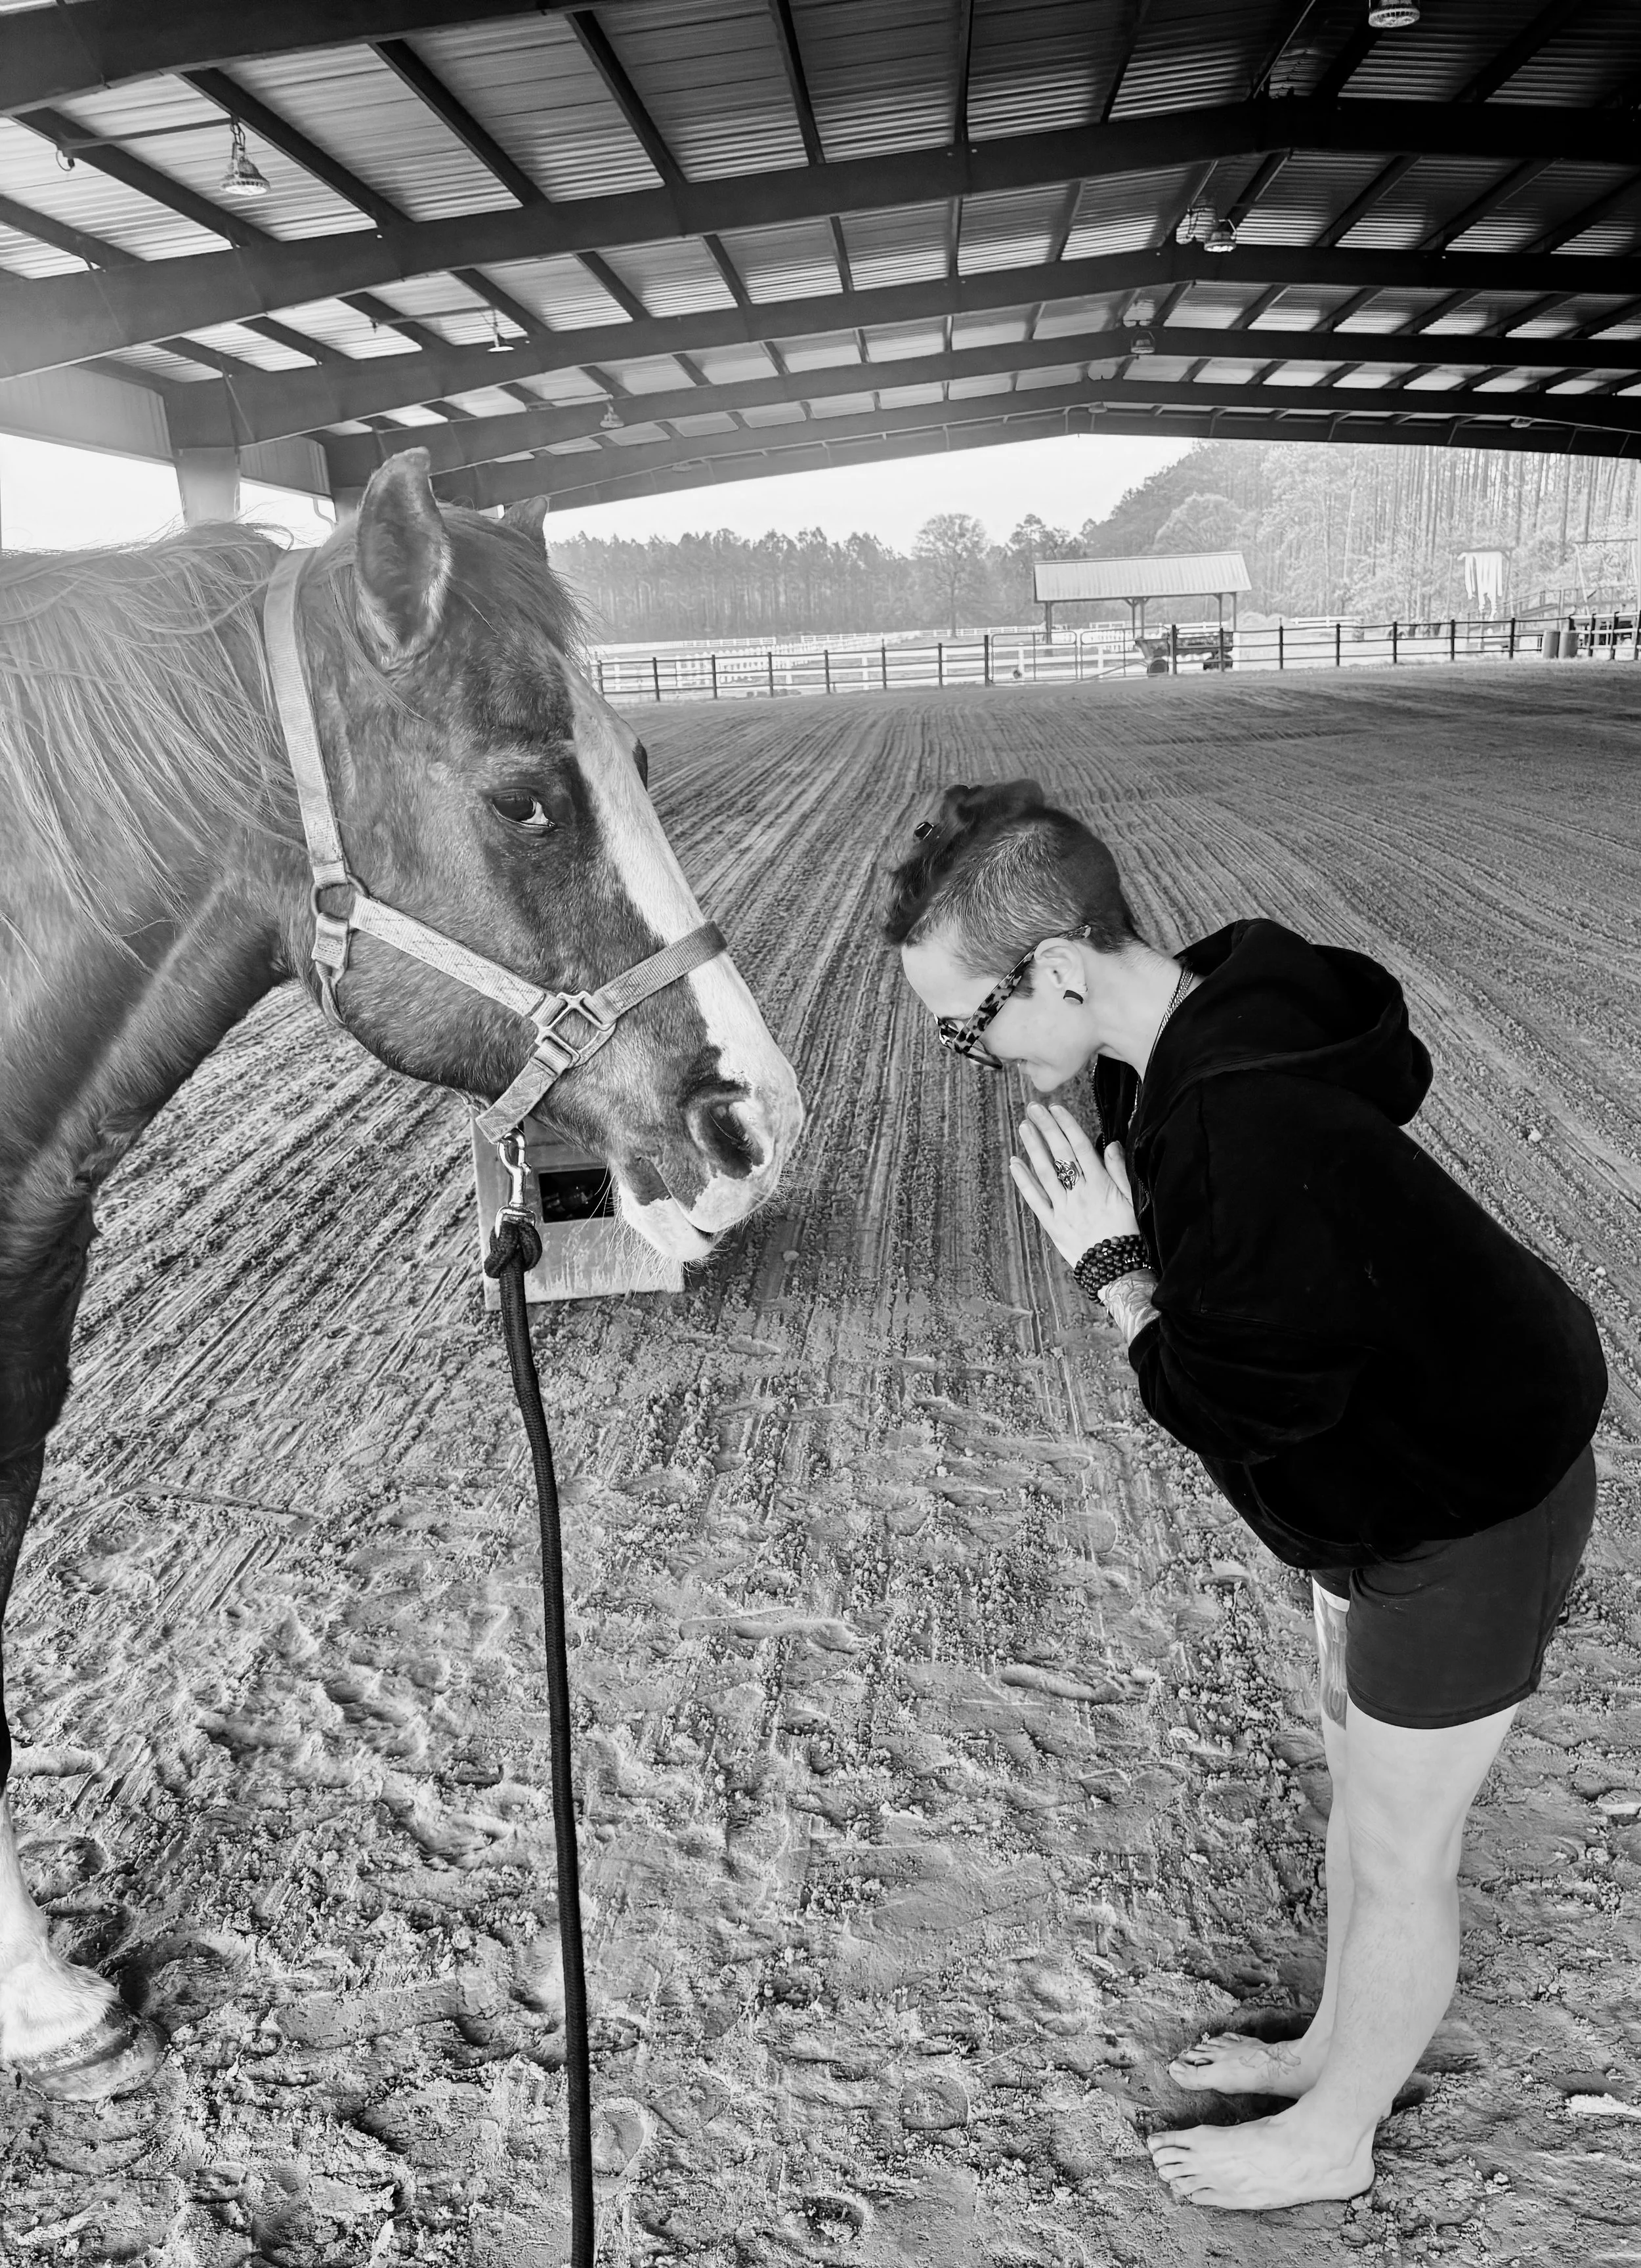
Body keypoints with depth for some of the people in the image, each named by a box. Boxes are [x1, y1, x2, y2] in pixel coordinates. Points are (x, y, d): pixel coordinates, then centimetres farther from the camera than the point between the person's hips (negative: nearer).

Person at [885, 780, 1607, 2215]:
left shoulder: (1255, 1141, -39)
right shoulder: (1199, 1031, -11)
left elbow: (1240, 1417, -29)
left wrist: (1113, 1274, -21)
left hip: (1471, 1516, -9)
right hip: (1392, 1468, 9)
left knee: (1396, 1849, 13)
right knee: (1360, 1768, 26)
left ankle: (1332, 2137, 38)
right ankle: (1336, 2048, 49)